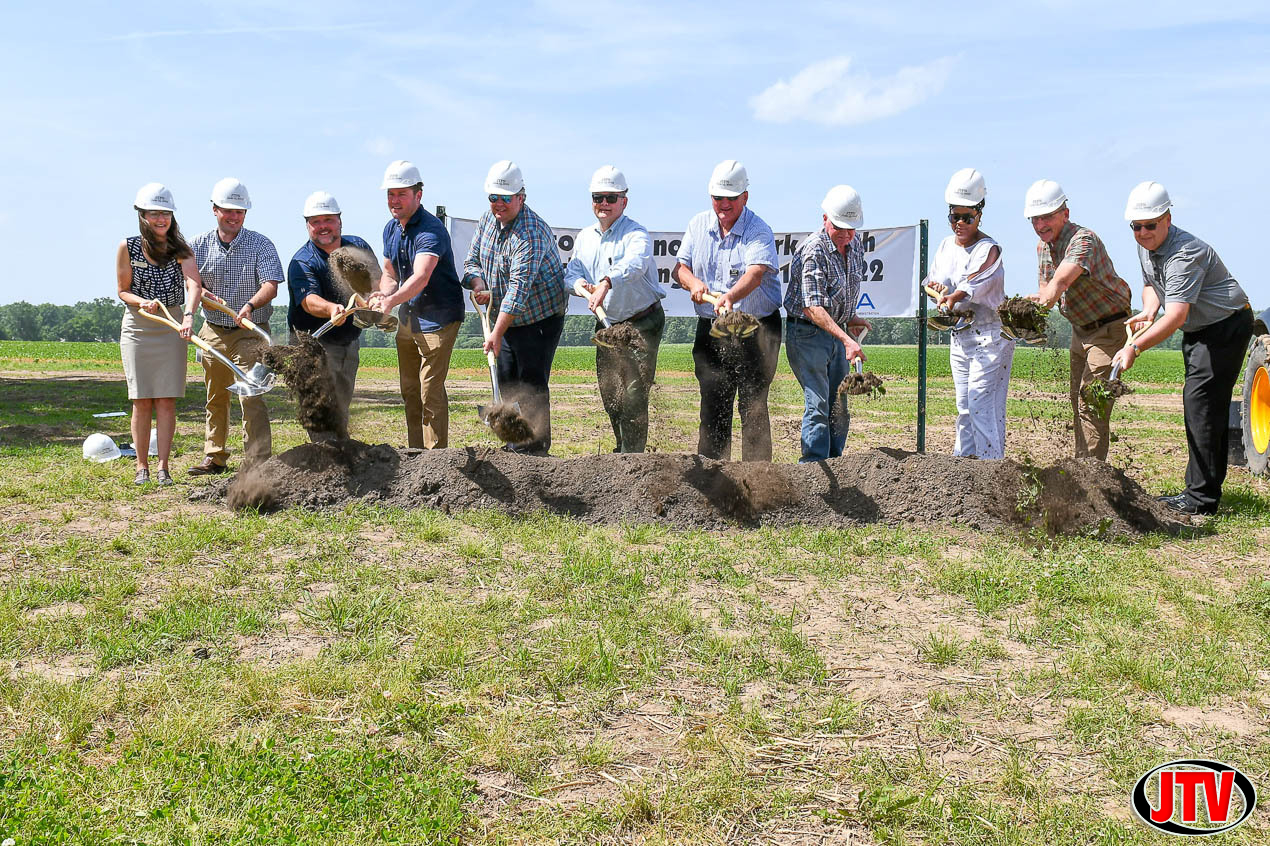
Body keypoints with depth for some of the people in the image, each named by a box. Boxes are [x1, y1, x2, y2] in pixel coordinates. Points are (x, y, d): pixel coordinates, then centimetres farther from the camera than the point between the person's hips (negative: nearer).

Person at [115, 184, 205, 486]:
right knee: (141, 401, 1)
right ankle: (142, 466, 10)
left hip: (171, 328, 0)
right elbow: (123, 291, 4)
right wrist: (142, 302, -18)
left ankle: (163, 468, 1)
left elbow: (194, 284, -19)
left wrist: (188, 315, -37)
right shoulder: (128, 247, -1)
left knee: (166, 401, -3)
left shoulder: (181, 249, -2)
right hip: (137, 328, 0)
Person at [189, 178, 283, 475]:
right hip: (213, 331, 4)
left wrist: (250, 305, -34)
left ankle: (258, 463, -13)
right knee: (215, 398, 14)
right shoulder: (199, 245, 5)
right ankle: (215, 458, 27)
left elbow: (271, 286, -15)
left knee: (251, 396, -14)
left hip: (250, 333, -4)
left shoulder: (261, 245, -5)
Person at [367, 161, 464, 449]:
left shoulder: (431, 230, -22)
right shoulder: (391, 228, 6)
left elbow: (420, 278, -36)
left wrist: (391, 301, -51)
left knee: (430, 391, -9)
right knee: (409, 390, 14)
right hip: (407, 316, 9)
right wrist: (383, 293, -7)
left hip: (438, 317, -9)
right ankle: (416, 454, 24)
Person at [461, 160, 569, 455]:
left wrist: (497, 334, -34)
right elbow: (472, 260, 12)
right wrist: (478, 284, -12)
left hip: (540, 317, -8)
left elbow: (519, 287, -31)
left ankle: (536, 446, 1)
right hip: (507, 317, 9)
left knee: (532, 383, -8)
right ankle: (514, 443, 21)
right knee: (507, 382, 11)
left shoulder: (531, 232, -26)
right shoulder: (488, 220, 2)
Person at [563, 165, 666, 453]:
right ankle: (622, 449, 31)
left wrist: (606, 282, -56)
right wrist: (582, 285, -21)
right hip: (607, 324, 7)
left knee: (633, 396, -10)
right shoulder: (585, 237, 8)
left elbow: (634, 263, -37)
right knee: (609, 395, 13)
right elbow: (570, 274, 4)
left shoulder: (637, 234, -15)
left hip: (642, 324, -7)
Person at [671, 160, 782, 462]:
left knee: (753, 405, -3)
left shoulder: (759, 231, -10)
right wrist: (693, 282, -16)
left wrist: (731, 296, -47)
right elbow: (679, 266, 8)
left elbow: (756, 273, -27)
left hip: (757, 328, -4)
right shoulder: (698, 225, 7)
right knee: (712, 405, 5)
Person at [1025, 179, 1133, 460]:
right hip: (1080, 329, 9)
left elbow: (1061, 281, -43)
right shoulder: (1043, 245, 2)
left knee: (1091, 401, -16)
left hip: (1108, 328, -9)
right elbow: (1045, 286, 6)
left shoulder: (1083, 239, -25)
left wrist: (1043, 300, -61)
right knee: (1077, 401, 12)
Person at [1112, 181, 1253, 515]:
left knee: (1201, 402, -16)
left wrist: (1135, 347, -45)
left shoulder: (1185, 253, -29)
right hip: (1198, 331, 10)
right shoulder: (1146, 248, 1)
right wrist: (1148, 311, -1)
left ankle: (1202, 497, -15)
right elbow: (1151, 285, 20)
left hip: (1226, 327, -10)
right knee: (1208, 407, 11)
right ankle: (1202, 489, 17)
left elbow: (1176, 316, -38)